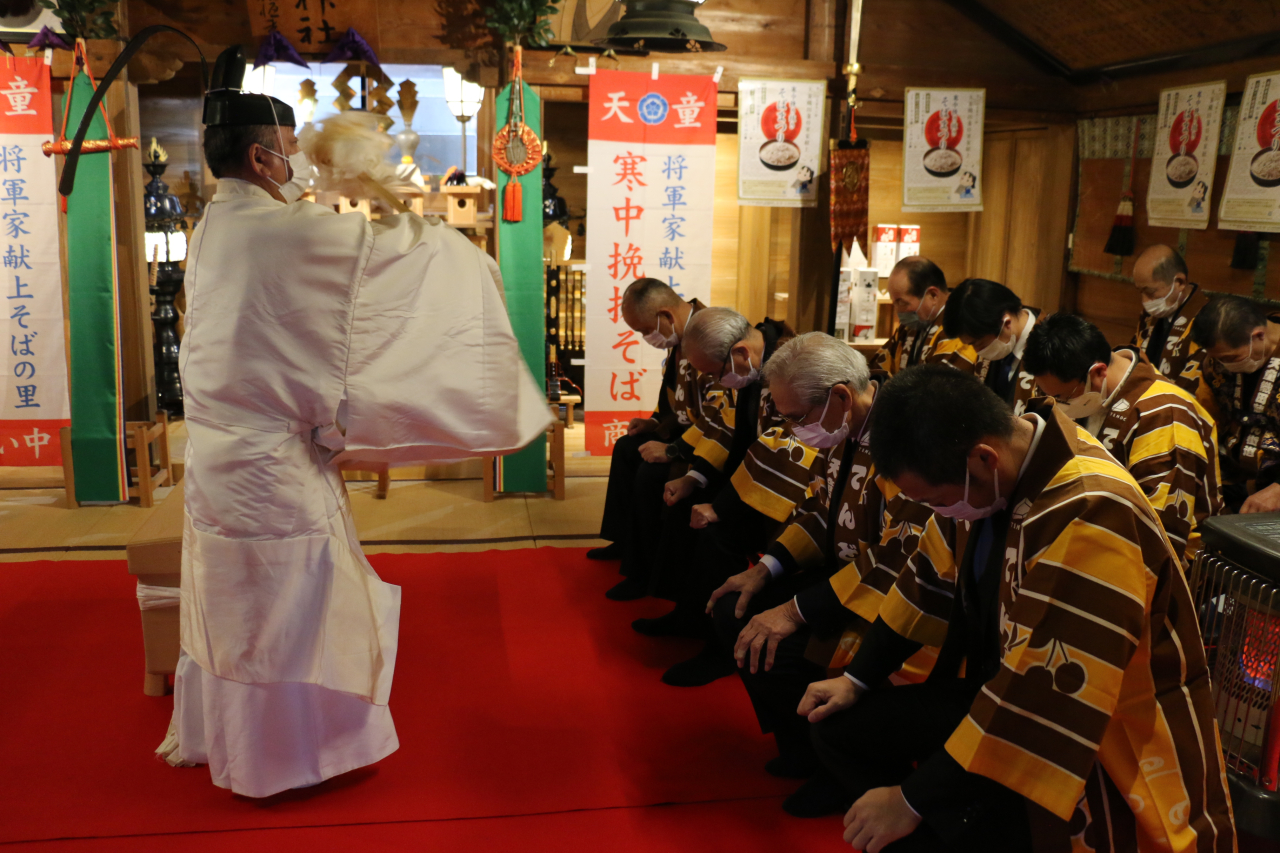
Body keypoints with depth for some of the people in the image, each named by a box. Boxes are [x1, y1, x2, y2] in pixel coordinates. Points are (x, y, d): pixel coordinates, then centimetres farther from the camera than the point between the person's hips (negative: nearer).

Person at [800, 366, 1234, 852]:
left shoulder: (1090, 515, -32)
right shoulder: (993, 467, -7)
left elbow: (1043, 701, -31)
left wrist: (914, 800, -23)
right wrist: (857, 679, 9)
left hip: (1094, 749, -8)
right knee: (839, 726, 8)